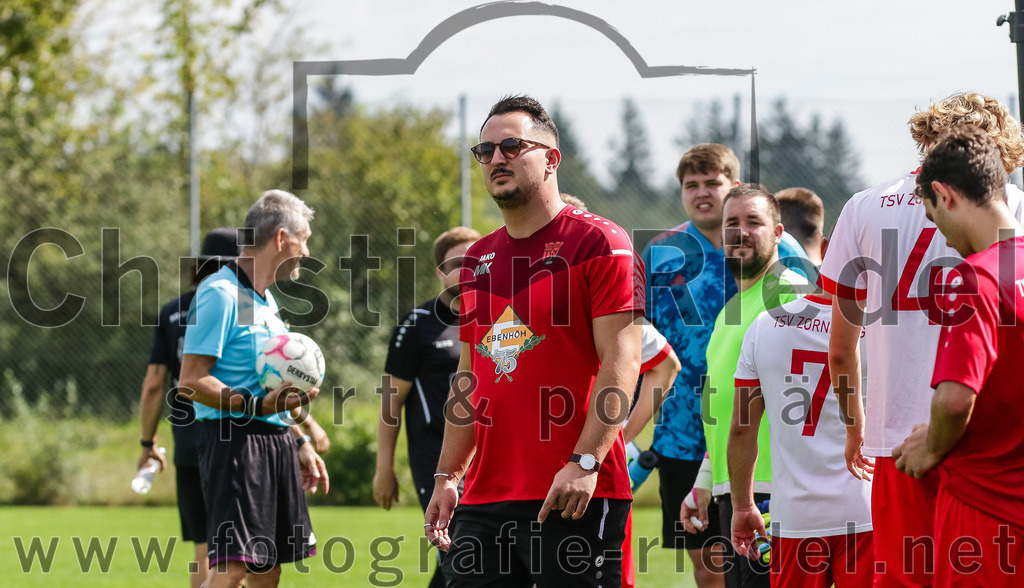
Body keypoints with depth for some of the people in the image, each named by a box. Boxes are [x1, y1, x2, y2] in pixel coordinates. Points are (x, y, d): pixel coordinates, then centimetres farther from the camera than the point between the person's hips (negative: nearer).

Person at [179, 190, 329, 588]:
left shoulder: (266, 301, 19)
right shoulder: (220, 294, -11)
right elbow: (192, 382, -17)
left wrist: (299, 443, 25)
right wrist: (258, 405, -24)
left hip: (275, 441, 10)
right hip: (233, 440, -10)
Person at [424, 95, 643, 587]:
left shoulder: (598, 243, -4)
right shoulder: (477, 260, 18)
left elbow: (620, 363, -11)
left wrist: (585, 462, -20)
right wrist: (447, 477, 17)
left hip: (577, 493, -6)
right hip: (485, 498, 7)